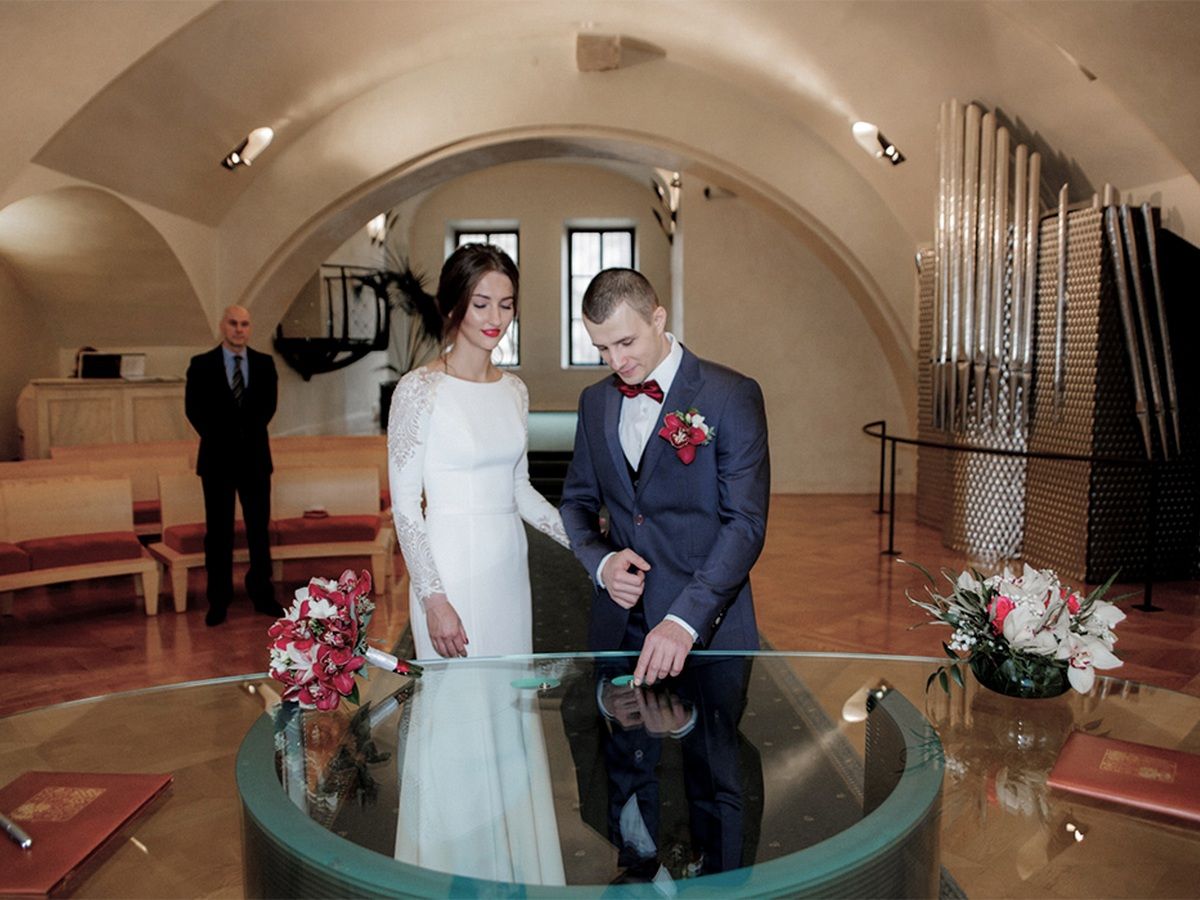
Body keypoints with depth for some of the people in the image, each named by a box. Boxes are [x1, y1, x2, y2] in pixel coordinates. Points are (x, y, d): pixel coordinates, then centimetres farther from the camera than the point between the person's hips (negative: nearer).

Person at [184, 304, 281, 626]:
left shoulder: (264, 363, 7)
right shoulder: (201, 365, 2)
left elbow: (269, 404, 4)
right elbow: (193, 409, -1)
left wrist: (249, 433, -8)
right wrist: (221, 439, -7)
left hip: (255, 457, 2)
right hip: (217, 458, -1)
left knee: (259, 528, 5)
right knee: (218, 532, 3)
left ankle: (262, 594, 15)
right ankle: (218, 600, 11)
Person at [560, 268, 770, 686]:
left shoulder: (733, 395, -11)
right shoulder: (595, 401, 7)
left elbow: (746, 522, -16)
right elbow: (577, 500, 14)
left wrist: (684, 620, -25)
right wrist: (600, 561, -7)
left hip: (708, 626, -4)